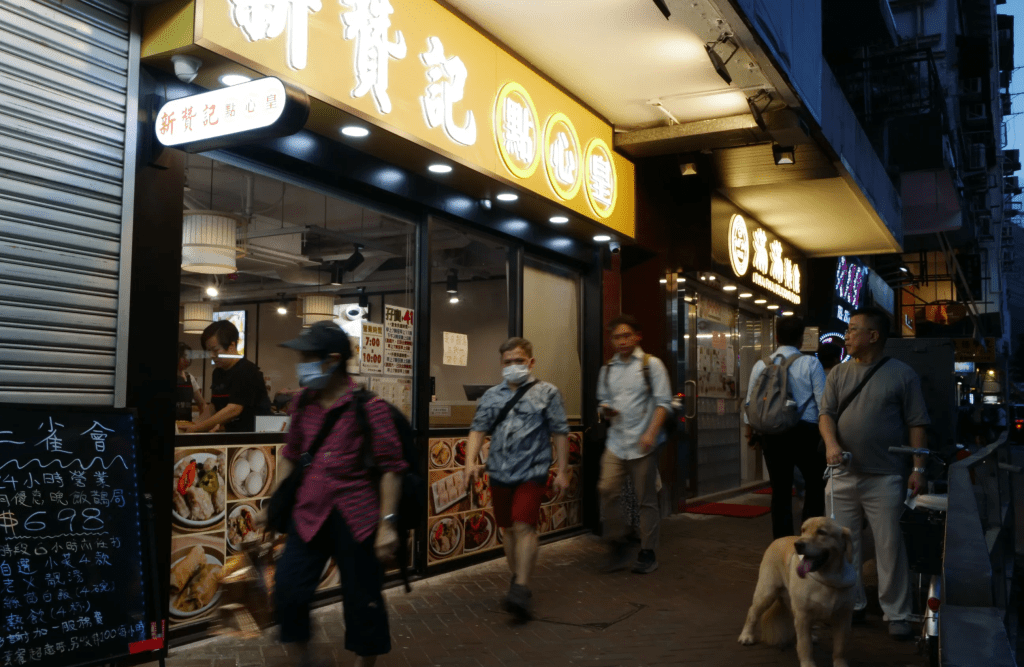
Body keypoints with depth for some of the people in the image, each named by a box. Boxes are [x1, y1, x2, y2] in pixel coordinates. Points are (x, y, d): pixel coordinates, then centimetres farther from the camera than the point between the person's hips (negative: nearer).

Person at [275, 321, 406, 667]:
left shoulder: (368, 407, -11)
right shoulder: (302, 403, 5)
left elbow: (390, 466, -11)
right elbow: (290, 454, 17)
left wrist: (387, 523, -15)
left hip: (356, 518, -4)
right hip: (308, 514, 5)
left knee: (362, 600, 8)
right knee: (288, 588, 1)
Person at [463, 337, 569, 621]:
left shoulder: (547, 393, 0)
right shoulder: (491, 396, 10)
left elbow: (560, 433, 1)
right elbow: (478, 429, 6)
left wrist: (562, 470, -1)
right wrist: (471, 461, -8)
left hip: (532, 472, -4)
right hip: (500, 472, 4)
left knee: (524, 526, -15)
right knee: (508, 528, 13)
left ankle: (522, 590, -16)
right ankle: (517, 579, 30)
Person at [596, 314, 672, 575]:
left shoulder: (651, 365, 0)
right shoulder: (607, 370, 13)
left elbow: (664, 403, -5)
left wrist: (651, 433, -16)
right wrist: (606, 410, -4)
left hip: (642, 444, -3)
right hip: (616, 442, 4)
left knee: (647, 499, 3)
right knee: (607, 490, -10)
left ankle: (648, 553, 14)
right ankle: (618, 547, 5)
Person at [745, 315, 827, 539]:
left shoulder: (760, 365, 3)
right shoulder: (810, 364, -7)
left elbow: (750, 402, 9)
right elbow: (823, 402, -8)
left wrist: (750, 430, 22)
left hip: (772, 434, 3)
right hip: (805, 432, -3)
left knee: (780, 490, 10)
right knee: (815, 485, 12)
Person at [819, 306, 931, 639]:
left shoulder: (901, 374, -1)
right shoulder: (838, 373, 9)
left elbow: (916, 424, -1)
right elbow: (826, 413, 3)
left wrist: (919, 468, -7)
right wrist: (831, 443, -16)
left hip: (884, 478, -4)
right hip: (842, 476, 4)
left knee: (890, 546, 1)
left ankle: (897, 614, 14)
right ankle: (851, 605, 25)